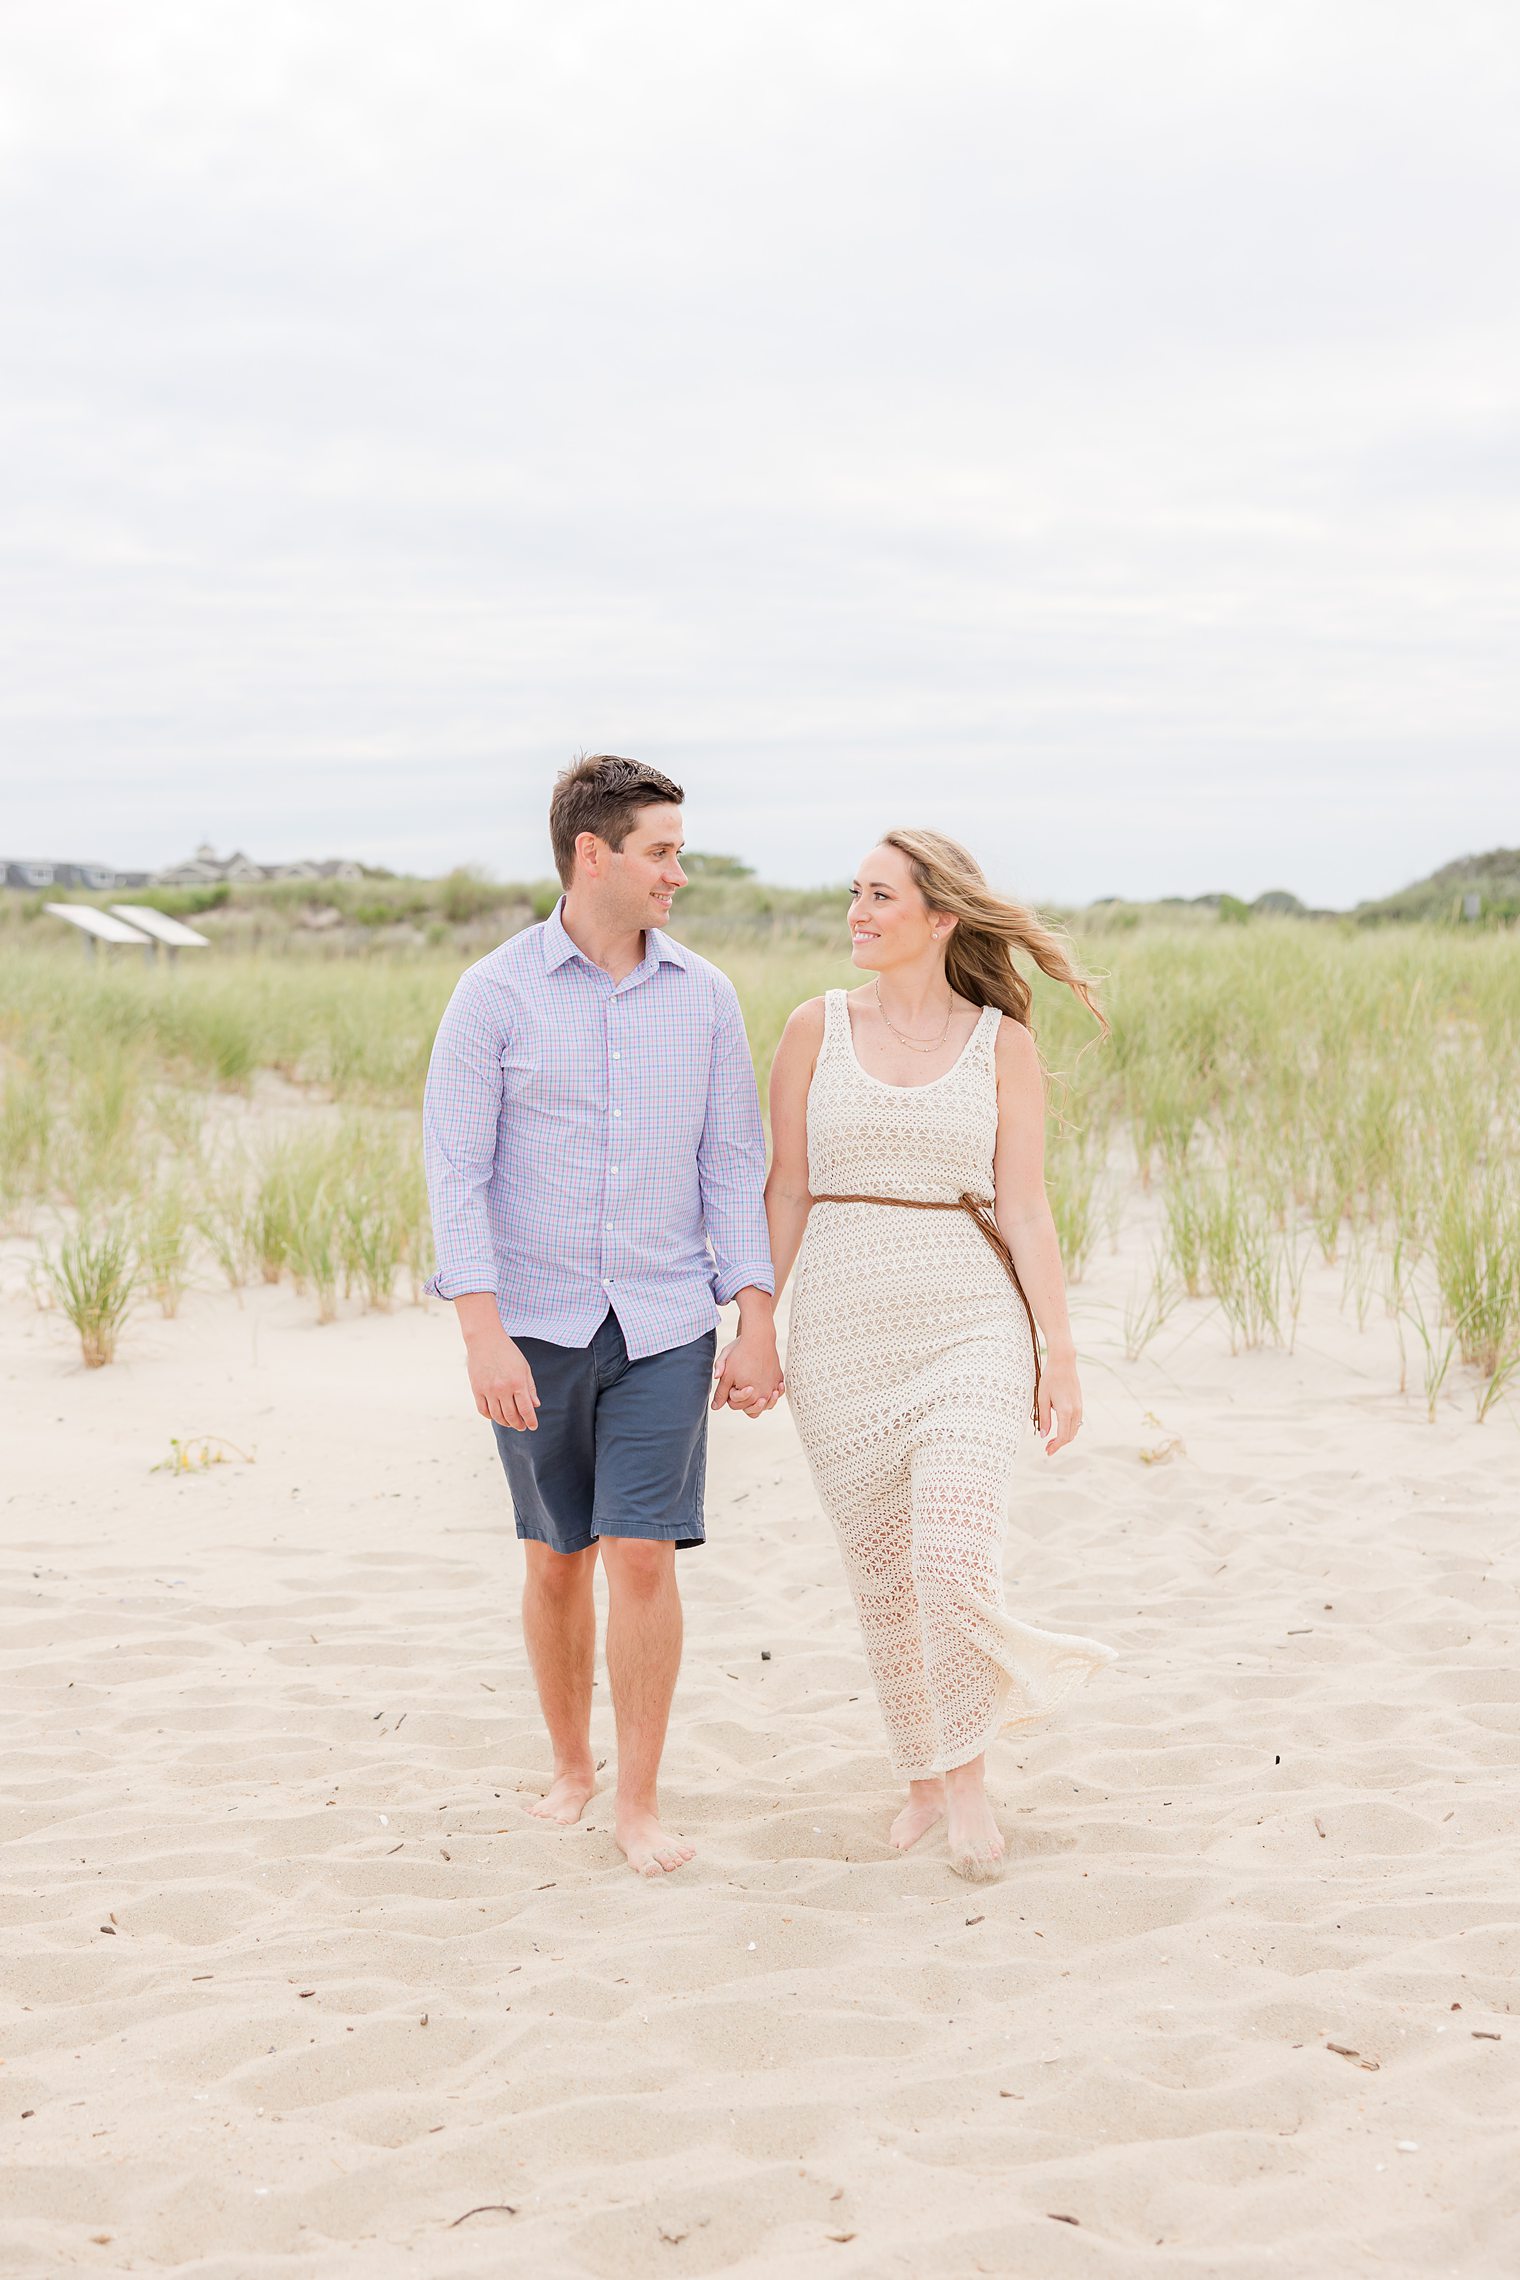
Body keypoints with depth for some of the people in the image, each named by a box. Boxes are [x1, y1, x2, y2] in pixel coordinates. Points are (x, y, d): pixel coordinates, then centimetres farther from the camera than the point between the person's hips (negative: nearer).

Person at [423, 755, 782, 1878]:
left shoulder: (704, 995, 2)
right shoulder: (496, 993, -6)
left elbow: (734, 1167, 4)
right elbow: (456, 1172, -9)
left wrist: (758, 1326, -1)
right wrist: (485, 1337, -18)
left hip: (665, 1324, 1)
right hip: (537, 1323, -1)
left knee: (643, 1557, -6)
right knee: (558, 1559, 10)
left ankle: (641, 1801, 6)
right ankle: (571, 1767, 30)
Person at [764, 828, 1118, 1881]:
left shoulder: (1002, 1044, 1)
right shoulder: (817, 1027, 4)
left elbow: (1025, 1209, -1)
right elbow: (785, 1194, 6)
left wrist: (1063, 1351, -6)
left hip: (970, 1325, -2)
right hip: (842, 1329, 2)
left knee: (952, 1562, -17)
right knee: (884, 1570, 9)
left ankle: (970, 1769, 7)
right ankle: (927, 1775, 28)